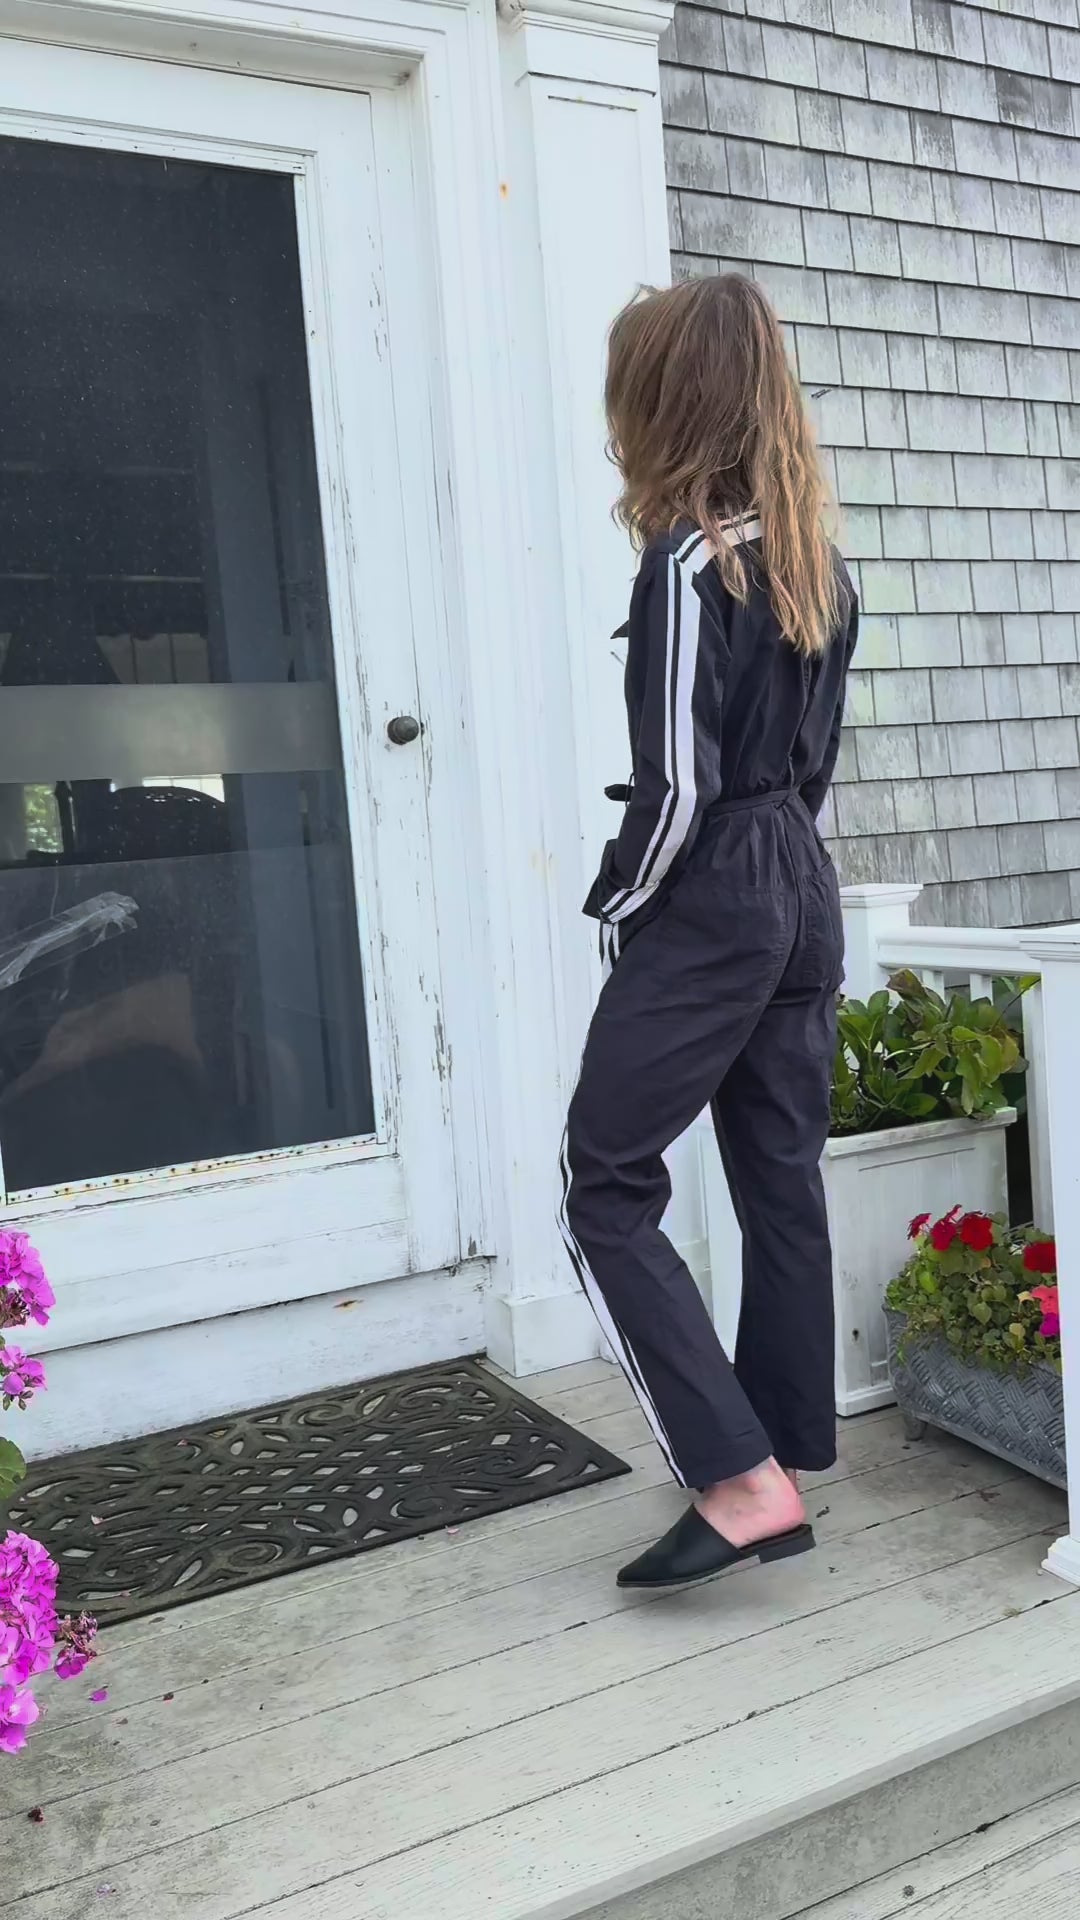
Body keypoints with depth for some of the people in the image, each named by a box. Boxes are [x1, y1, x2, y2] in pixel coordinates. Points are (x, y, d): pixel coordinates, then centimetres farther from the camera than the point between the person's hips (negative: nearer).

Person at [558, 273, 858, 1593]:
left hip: (706, 908, -9)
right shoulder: (821, 563, 11)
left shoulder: (686, 564, -14)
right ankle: (782, 1459, 23)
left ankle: (742, 1482, -3)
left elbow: (677, 784, -18)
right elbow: (814, 758, 14)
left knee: (605, 1193, -1)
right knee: (783, 1185, 12)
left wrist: (615, 910, -4)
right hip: (804, 896, 9)